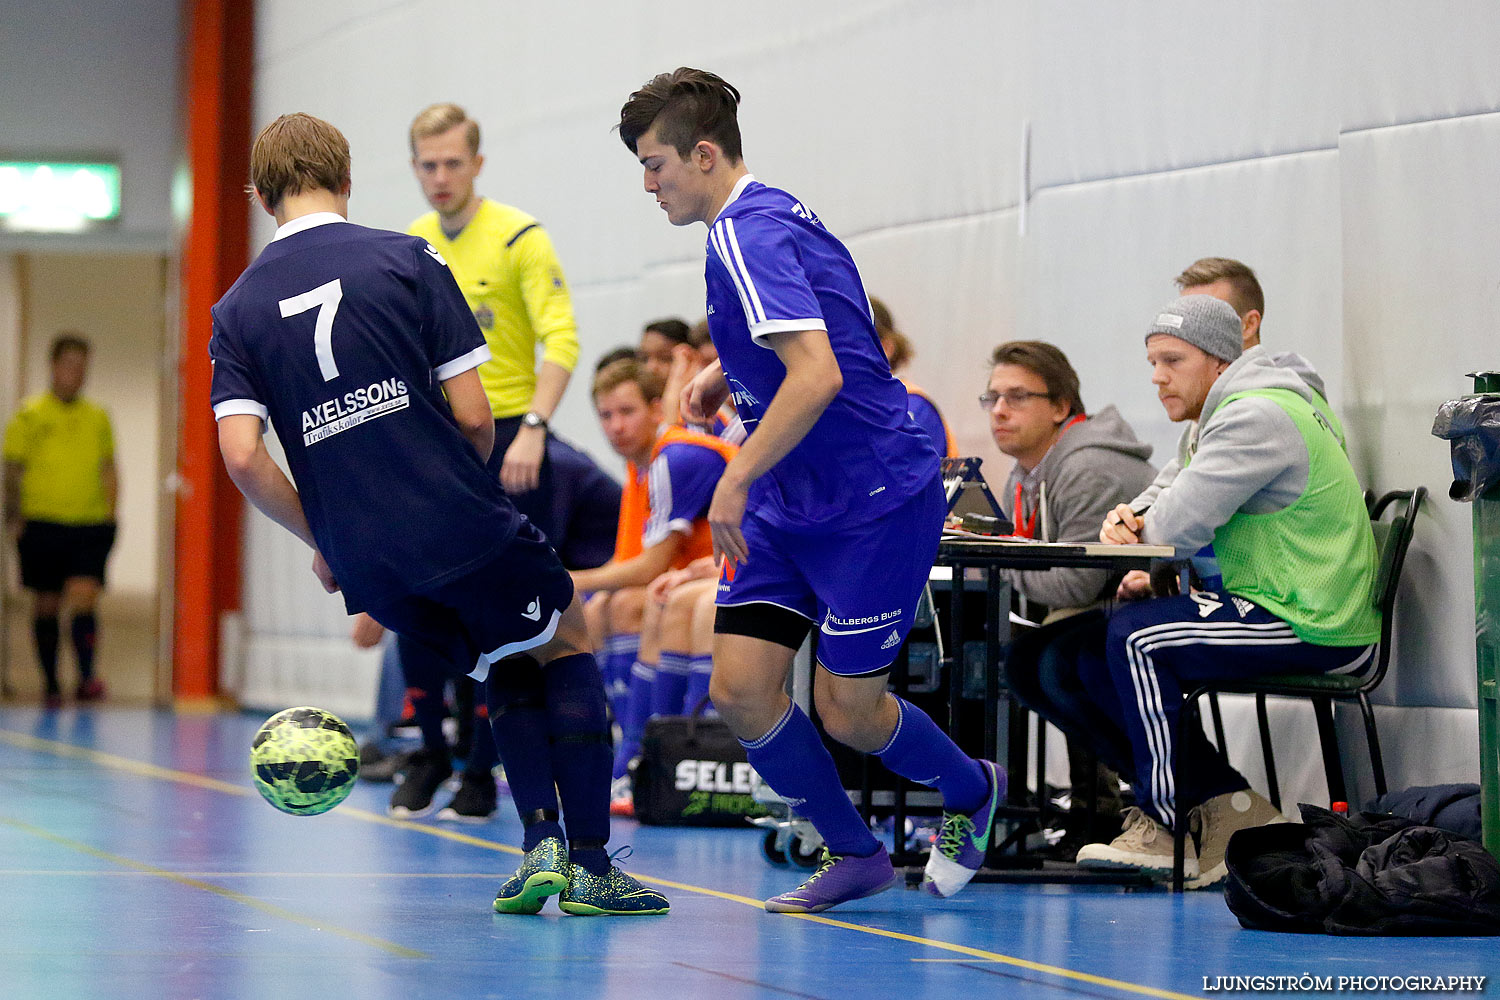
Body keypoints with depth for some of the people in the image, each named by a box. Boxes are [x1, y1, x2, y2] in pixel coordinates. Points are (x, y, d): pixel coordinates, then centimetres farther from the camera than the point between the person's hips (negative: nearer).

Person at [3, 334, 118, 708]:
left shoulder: (98, 417, 10)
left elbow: (108, 470, 18)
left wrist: (111, 515, 9)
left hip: (90, 525, 1)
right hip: (42, 523, -1)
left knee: (83, 598, -14)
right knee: (46, 606, 5)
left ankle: (86, 677, -13)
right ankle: (50, 684, 14)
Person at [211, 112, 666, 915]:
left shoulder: (236, 311, 7)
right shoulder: (405, 259, -1)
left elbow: (242, 458, -4)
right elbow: (472, 414, -5)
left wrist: (322, 539, 10)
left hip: (367, 564, 4)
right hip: (458, 524, -4)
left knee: (506, 668, 25)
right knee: (565, 644, 18)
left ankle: (540, 843, 10)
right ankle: (589, 866, 10)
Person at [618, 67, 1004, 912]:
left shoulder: (747, 234, -20)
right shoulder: (768, 218, 11)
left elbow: (817, 376, -30)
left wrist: (737, 480, -25)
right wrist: (727, 374, 13)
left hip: (874, 502, -9)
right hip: (790, 505, 9)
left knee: (846, 713, -1)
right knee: (741, 689, 0)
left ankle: (972, 792, 28)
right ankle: (854, 854, 15)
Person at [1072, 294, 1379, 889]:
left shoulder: (1256, 417, -16)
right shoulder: (1231, 415, 18)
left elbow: (1180, 525, -21)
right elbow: (1163, 504, 20)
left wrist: (1141, 530, 2)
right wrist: (1128, 516, -4)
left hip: (1317, 631, -11)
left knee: (1136, 634, -20)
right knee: (1097, 659, 5)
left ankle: (1163, 827, -10)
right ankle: (1228, 804, 1)